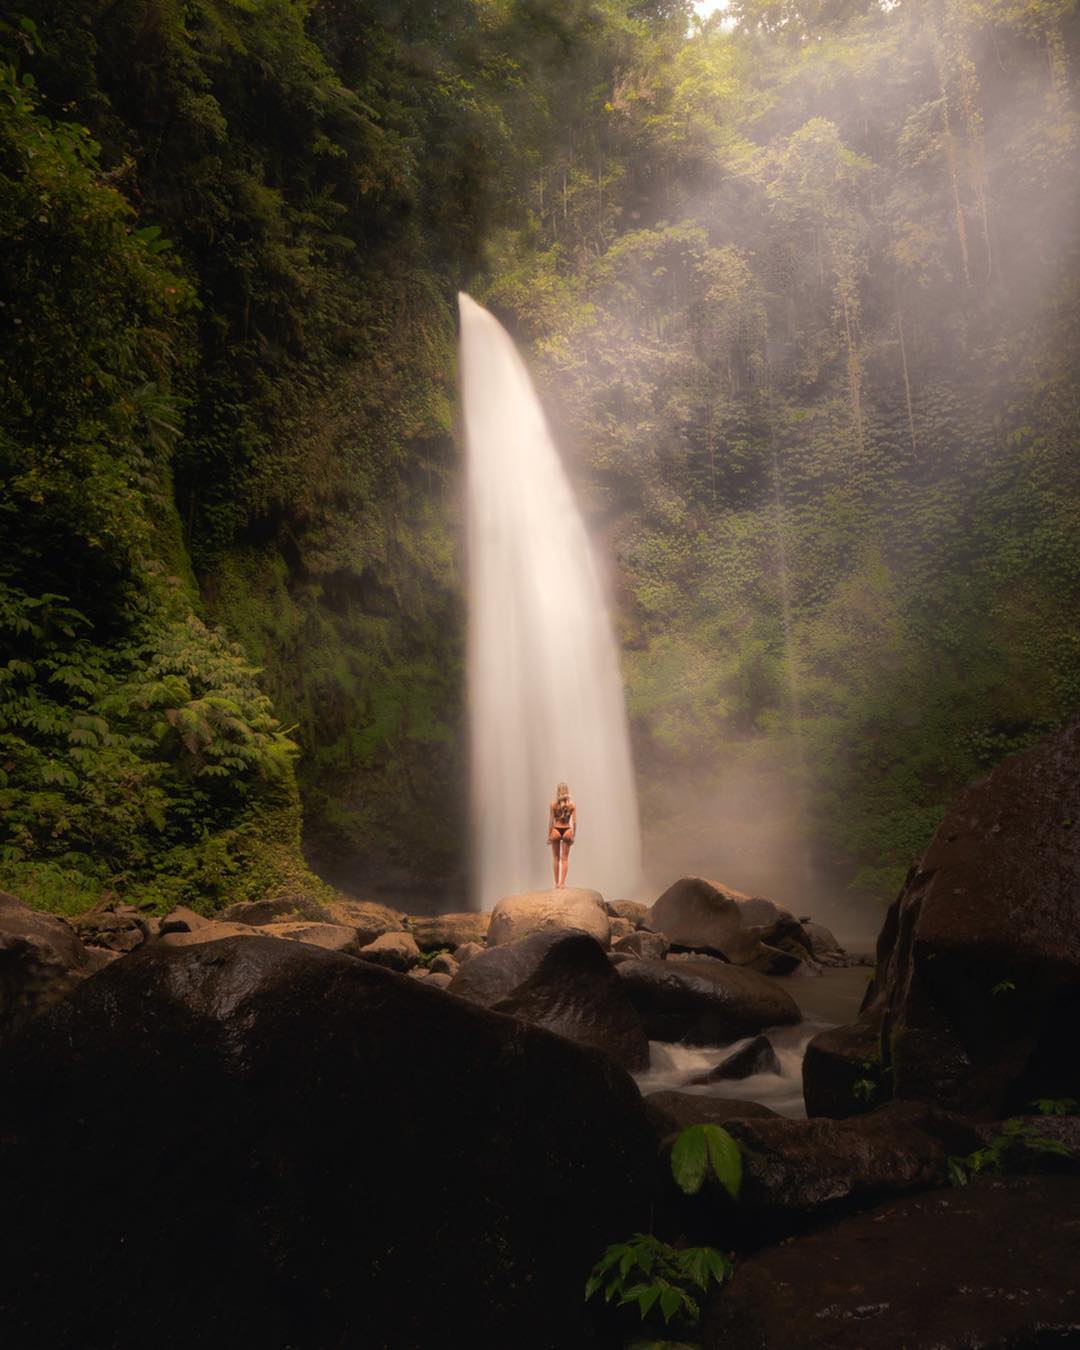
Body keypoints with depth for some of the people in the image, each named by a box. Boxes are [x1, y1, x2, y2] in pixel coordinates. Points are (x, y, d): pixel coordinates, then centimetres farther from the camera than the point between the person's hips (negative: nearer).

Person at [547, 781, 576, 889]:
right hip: (567, 831, 1)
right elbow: (574, 822, -4)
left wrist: (549, 835, 0)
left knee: (556, 858, 12)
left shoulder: (553, 804, -7)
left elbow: (551, 821, -7)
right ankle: (562, 882, 3)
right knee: (565, 858, 8)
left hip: (556, 830, -1)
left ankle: (557, 883, 14)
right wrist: (573, 836, 4)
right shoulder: (572, 805, -3)